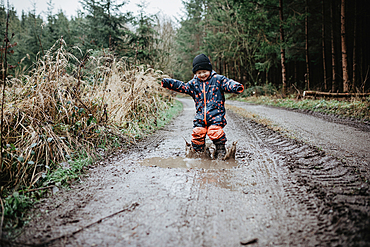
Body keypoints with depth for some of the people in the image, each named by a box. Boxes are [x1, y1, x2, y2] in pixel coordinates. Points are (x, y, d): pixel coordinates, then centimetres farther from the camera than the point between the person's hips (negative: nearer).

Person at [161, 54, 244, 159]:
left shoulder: (217, 79, 2)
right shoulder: (194, 83, 12)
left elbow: (228, 83, -10)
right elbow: (182, 86, 10)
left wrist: (236, 87, -32)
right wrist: (168, 83, -2)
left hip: (216, 114, -4)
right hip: (200, 115, 4)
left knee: (214, 131, -20)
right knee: (197, 133, -6)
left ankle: (221, 149, 5)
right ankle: (198, 152, 16)